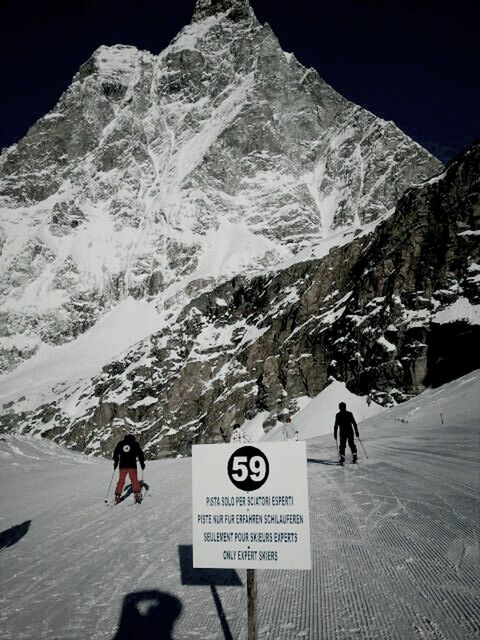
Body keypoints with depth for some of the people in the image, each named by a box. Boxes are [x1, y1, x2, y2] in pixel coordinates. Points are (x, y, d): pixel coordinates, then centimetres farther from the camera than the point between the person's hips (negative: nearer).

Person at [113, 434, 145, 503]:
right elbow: (140, 454, 2)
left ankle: (117, 496, 6)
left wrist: (116, 462, 24)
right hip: (132, 465, -2)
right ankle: (137, 494, -5)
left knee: (121, 481, 10)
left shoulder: (120, 443, 12)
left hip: (122, 465, 2)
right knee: (134, 480, 5)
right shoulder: (135, 443, 5)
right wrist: (142, 463, 9)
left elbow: (116, 453, 14)